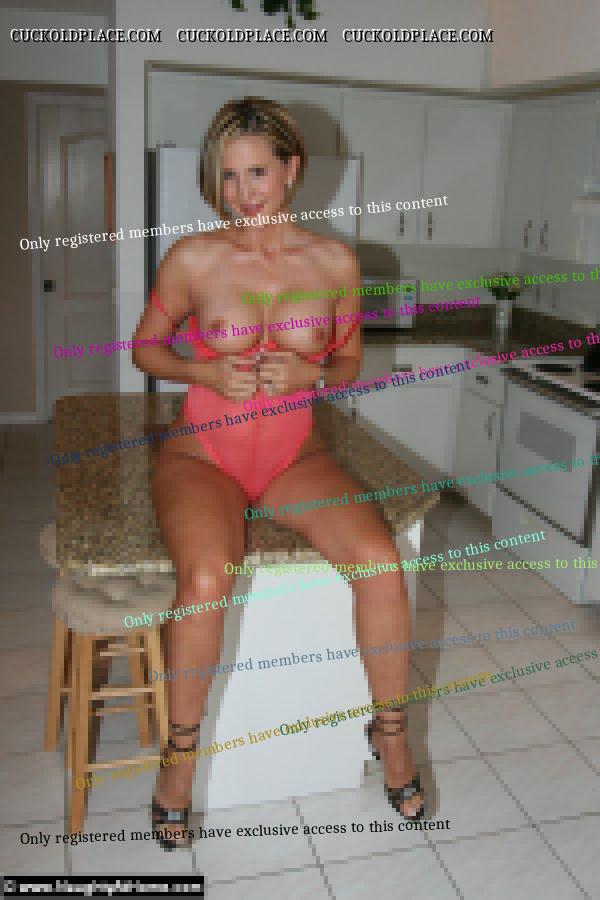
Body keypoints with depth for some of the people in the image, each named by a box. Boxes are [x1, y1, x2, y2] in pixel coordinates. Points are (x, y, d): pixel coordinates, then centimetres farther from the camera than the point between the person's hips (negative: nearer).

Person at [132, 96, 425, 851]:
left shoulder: (335, 262, -1)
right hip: (202, 454, -1)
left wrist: (309, 373, -12)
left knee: (382, 561, -22)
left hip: (295, 455, 2)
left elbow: (348, 363, 10)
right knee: (207, 579, -31)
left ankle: (390, 731, 5)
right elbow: (146, 347, 6)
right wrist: (207, 372, -13)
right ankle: (181, 750, -3)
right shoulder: (193, 258, -6)